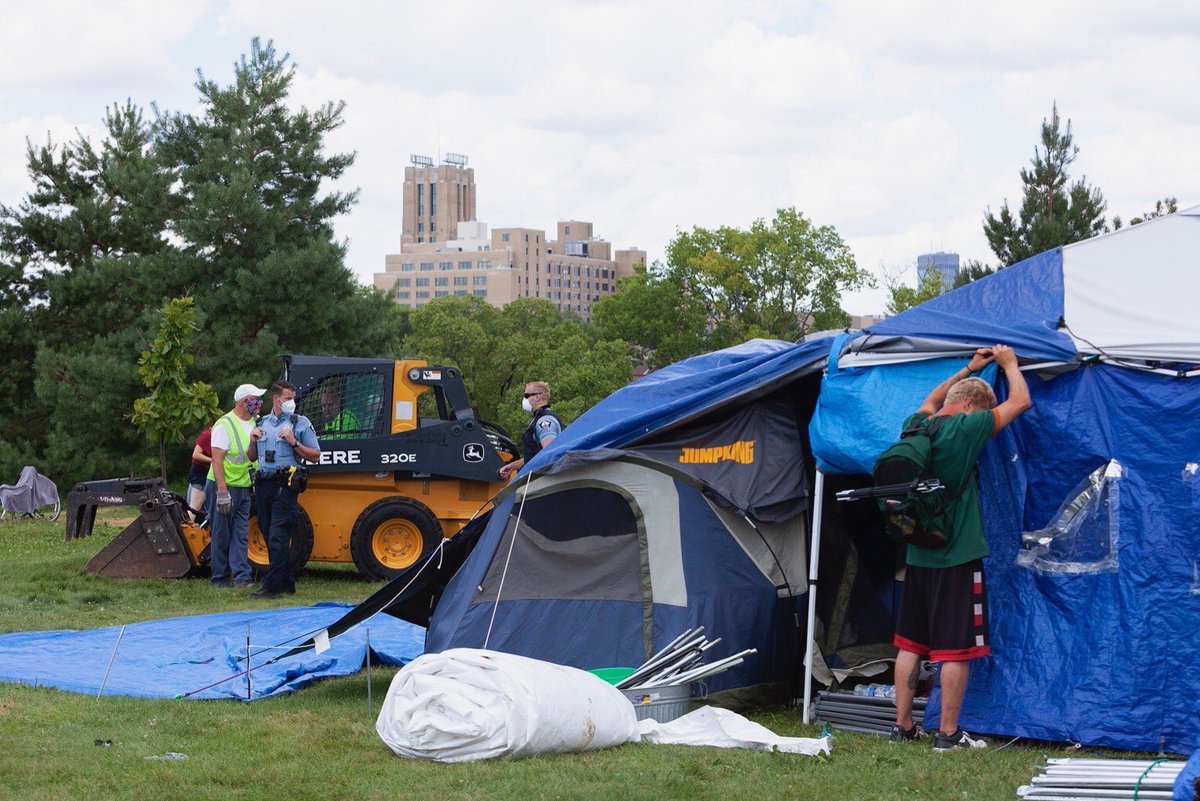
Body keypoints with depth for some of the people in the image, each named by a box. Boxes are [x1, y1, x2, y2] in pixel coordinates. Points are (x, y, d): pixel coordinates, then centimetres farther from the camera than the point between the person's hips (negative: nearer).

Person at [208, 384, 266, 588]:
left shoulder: (253, 424, 12)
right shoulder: (224, 425, -13)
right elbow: (217, 459, -18)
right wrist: (222, 491, -24)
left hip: (245, 487, 7)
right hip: (226, 486, -7)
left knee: (241, 535, 2)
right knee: (222, 535, 0)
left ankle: (241, 577, 0)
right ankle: (220, 578, 7)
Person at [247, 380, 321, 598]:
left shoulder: (301, 423, 3)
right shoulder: (262, 423, 17)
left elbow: (315, 456, 0)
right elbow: (252, 458, 22)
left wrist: (294, 443, -13)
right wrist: (253, 442, 2)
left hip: (285, 486, -6)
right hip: (263, 485, 6)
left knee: (278, 538, -12)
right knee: (269, 537, 9)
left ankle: (272, 586, -14)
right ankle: (288, 584, 19)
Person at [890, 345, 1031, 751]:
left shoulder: (916, 426, 5)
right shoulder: (964, 430, -14)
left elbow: (931, 401, 30)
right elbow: (1020, 401, -7)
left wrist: (970, 369, 33)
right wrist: (1009, 363, 10)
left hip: (918, 556, 7)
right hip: (958, 557, -7)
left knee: (910, 643, 12)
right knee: (956, 648, 0)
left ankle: (902, 725, 17)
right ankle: (948, 733, 3)